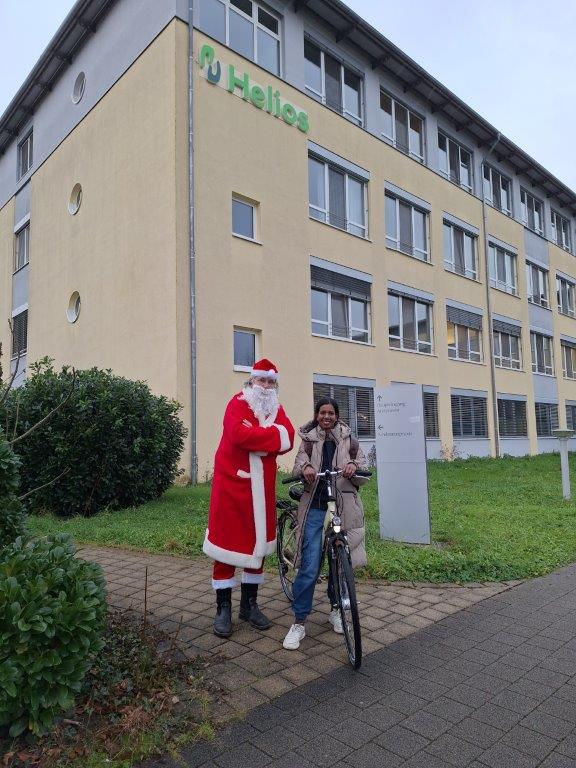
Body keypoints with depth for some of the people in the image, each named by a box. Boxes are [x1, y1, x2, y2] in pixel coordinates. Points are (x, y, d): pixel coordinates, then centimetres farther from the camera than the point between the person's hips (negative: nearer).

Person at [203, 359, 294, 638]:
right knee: (226, 542, 2)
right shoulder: (238, 403, -6)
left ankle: (249, 604, 27)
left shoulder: (277, 409, 10)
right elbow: (238, 435, -25)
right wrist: (270, 436, -15)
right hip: (232, 484, -5)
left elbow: (288, 439, -7)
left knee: (258, 543, 12)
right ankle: (223, 608, 16)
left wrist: (254, 436, -18)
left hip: (262, 487, 6)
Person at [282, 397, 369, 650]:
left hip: (343, 506, 1)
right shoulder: (309, 439, 7)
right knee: (309, 566, -6)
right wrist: (305, 467, -25)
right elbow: (298, 465, -2)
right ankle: (299, 622, 7)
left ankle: (336, 609, 34)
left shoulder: (348, 439, 7)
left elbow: (364, 472, 7)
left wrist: (353, 467, -16)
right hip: (315, 507, -1)